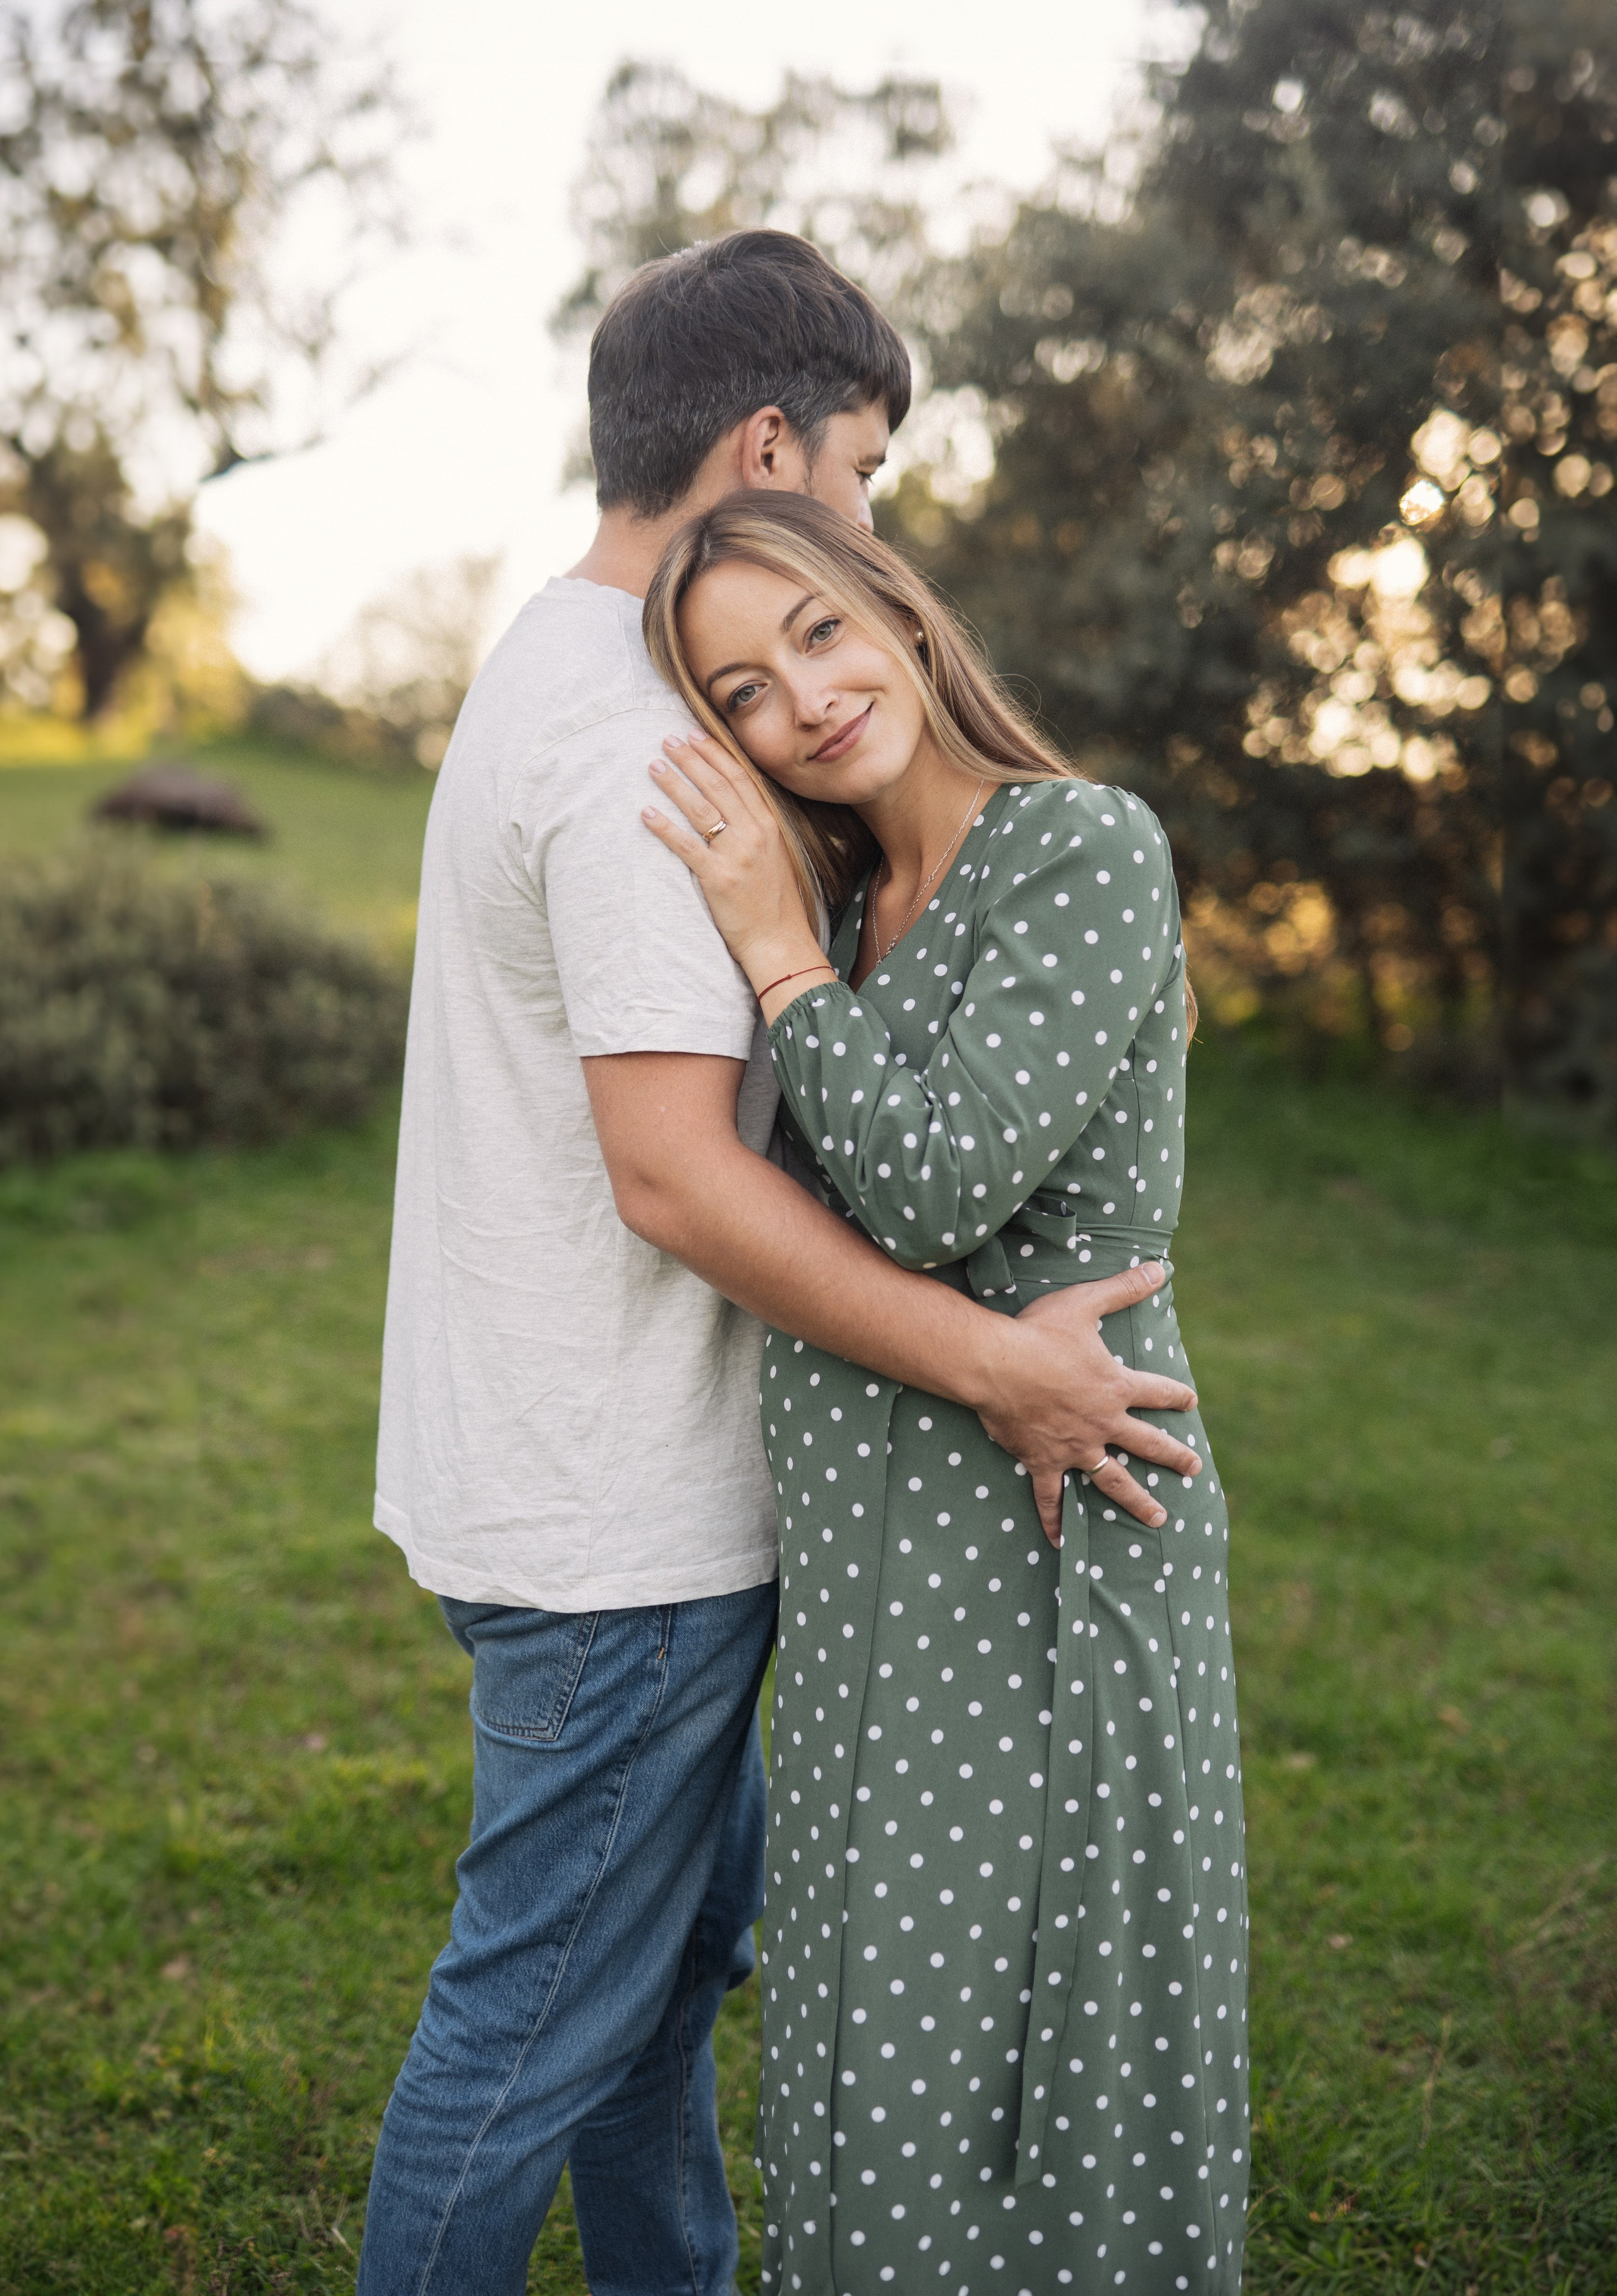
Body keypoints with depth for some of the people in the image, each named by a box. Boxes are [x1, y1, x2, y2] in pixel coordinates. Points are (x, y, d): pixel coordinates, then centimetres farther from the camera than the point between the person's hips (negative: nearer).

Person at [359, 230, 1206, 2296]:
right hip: (619, 1517, -11)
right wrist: (995, 1368, -20)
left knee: (681, 1932, 24)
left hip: (596, 1482, 11)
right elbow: (677, 1176, -26)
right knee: (543, 2019, 6)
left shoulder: (550, 674, 13)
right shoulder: (641, 739, -20)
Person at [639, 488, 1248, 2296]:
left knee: (1006, 2021, 6)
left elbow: (936, 1190, -22)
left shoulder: (1088, 849, -13)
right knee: (887, 2014, 20)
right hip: (869, 1531, 8)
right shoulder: (851, 900, 10)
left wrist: (776, 950, -13)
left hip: (1036, 1525, -8)